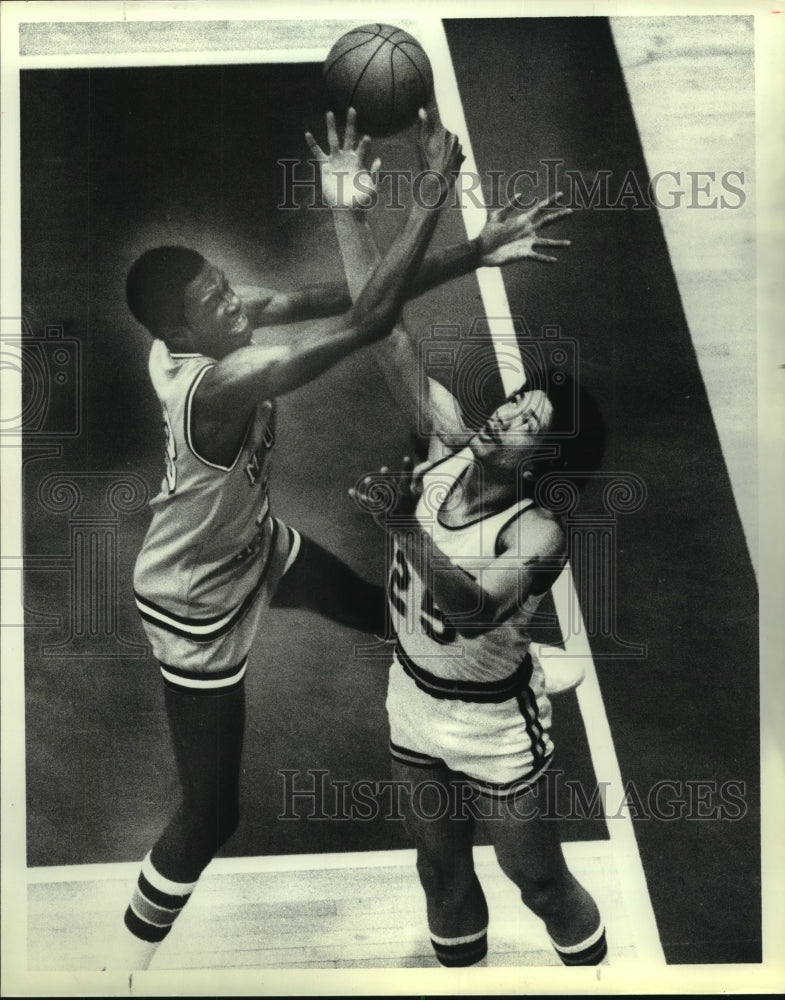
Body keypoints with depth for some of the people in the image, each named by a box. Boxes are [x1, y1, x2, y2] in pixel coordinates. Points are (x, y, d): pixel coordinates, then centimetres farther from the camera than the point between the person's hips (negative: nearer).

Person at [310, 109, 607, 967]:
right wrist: (345, 204, -24)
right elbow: (388, 334, -19)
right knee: (440, 867, 25)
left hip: (494, 725, -5)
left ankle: (588, 957, 50)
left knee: (536, 877, 19)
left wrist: (406, 530, -56)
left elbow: (475, 608, -46)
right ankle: (461, 958, 51)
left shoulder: (538, 534, -27)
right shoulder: (448, 443, -13)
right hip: (414, 704, 5)